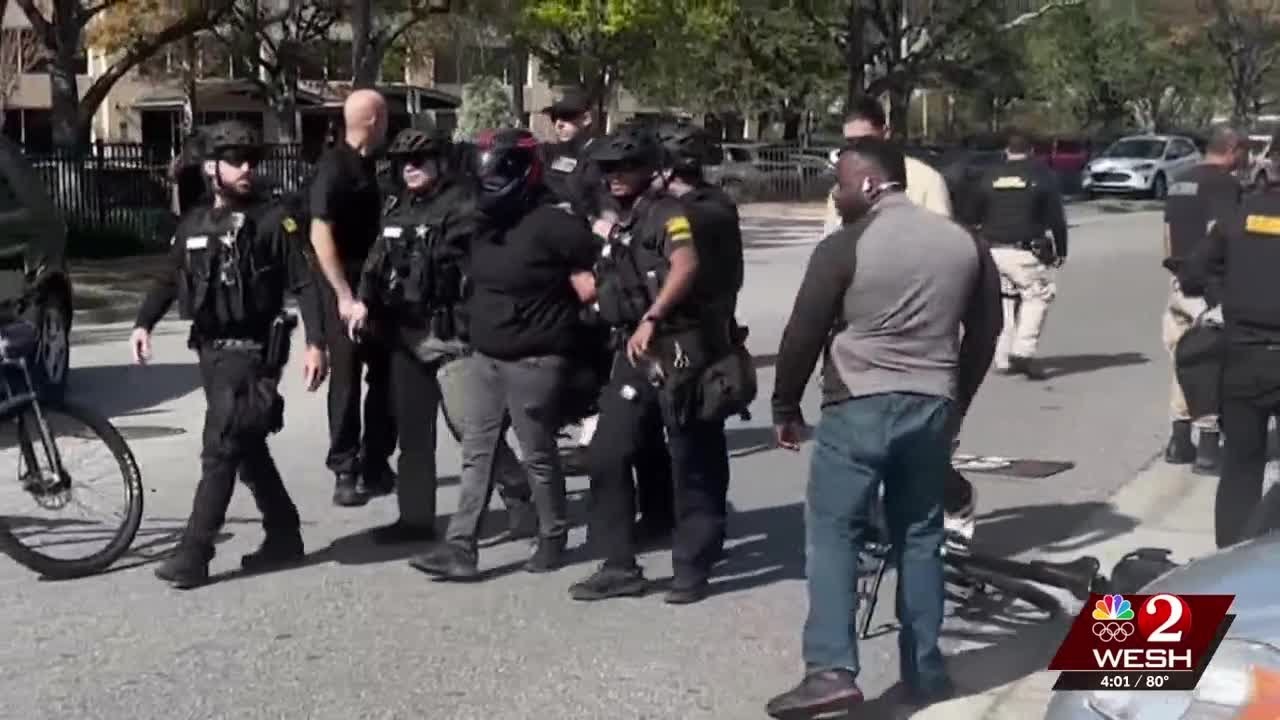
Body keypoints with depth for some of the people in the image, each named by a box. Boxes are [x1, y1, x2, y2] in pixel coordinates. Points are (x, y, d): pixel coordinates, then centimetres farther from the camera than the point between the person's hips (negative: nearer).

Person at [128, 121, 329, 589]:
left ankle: (193, 555, -6)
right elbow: (170, 282, 17)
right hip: (210, 350, 6)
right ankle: (284, 535, 26)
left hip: (251, 351, -6)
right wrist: (143, 323, 2)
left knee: (220, 451, -9)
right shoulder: (193, 225, 9)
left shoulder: (273, 221, -6)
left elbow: (304, 284, -10)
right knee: (248, 450, 13)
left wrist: (315, 344, -19)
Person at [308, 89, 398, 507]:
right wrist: (344, 295, -23)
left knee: (386, 378, 11)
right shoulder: (333, 166, -14)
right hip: (346, 290, -8)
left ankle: (376, 466, 22)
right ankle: (345, 473, 8)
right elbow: (320, 234, -20)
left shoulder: (368, 164, 10)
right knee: (347, 381, 0)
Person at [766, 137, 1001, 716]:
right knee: (919, 537, 14)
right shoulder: (964, 242, 9)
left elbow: (802, 335, -6)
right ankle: (924, 671, 18)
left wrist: (785, 408, 6)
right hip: (932, 408, 5)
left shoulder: (845, 246, -8)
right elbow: (985, 331, 15)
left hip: (858, 408, -5)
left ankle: (831, 669, -10)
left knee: (832, 534, 0)